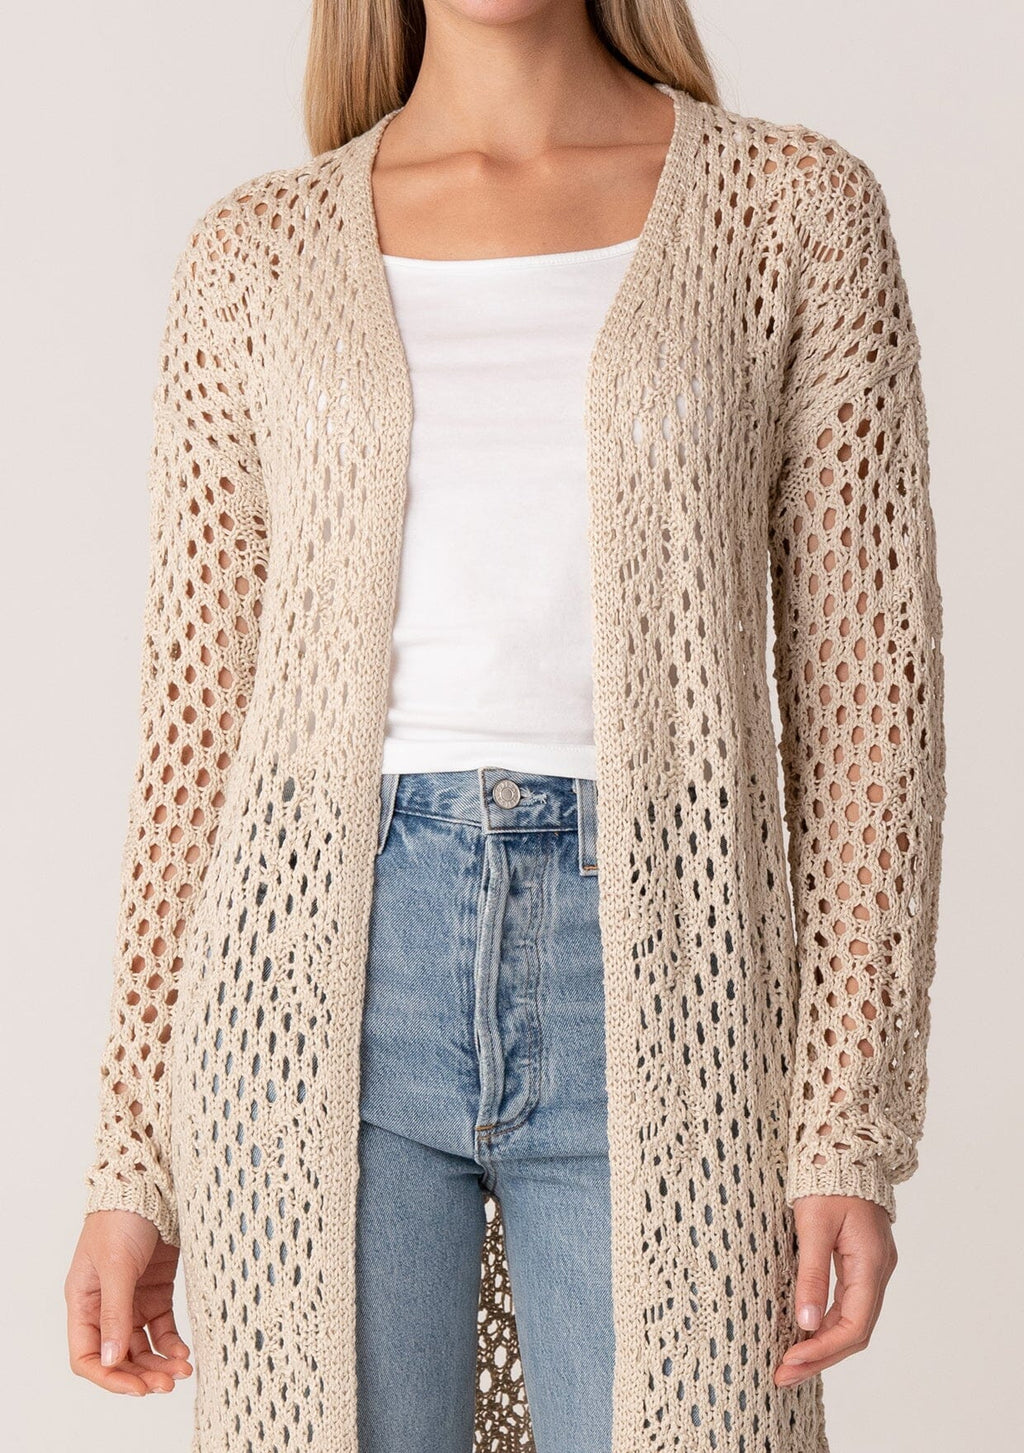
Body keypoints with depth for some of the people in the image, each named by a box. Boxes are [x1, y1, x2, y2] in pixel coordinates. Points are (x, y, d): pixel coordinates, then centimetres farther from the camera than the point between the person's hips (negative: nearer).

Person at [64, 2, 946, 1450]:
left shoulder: (794, 208, 5)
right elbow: (198, 716, 9)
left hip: (655, 981, -1)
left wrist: (852, 1131, -4)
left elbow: (865, 689, 2)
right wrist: (131, 1161, 7)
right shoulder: (259, 254, 8)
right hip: (325, 971, 1)